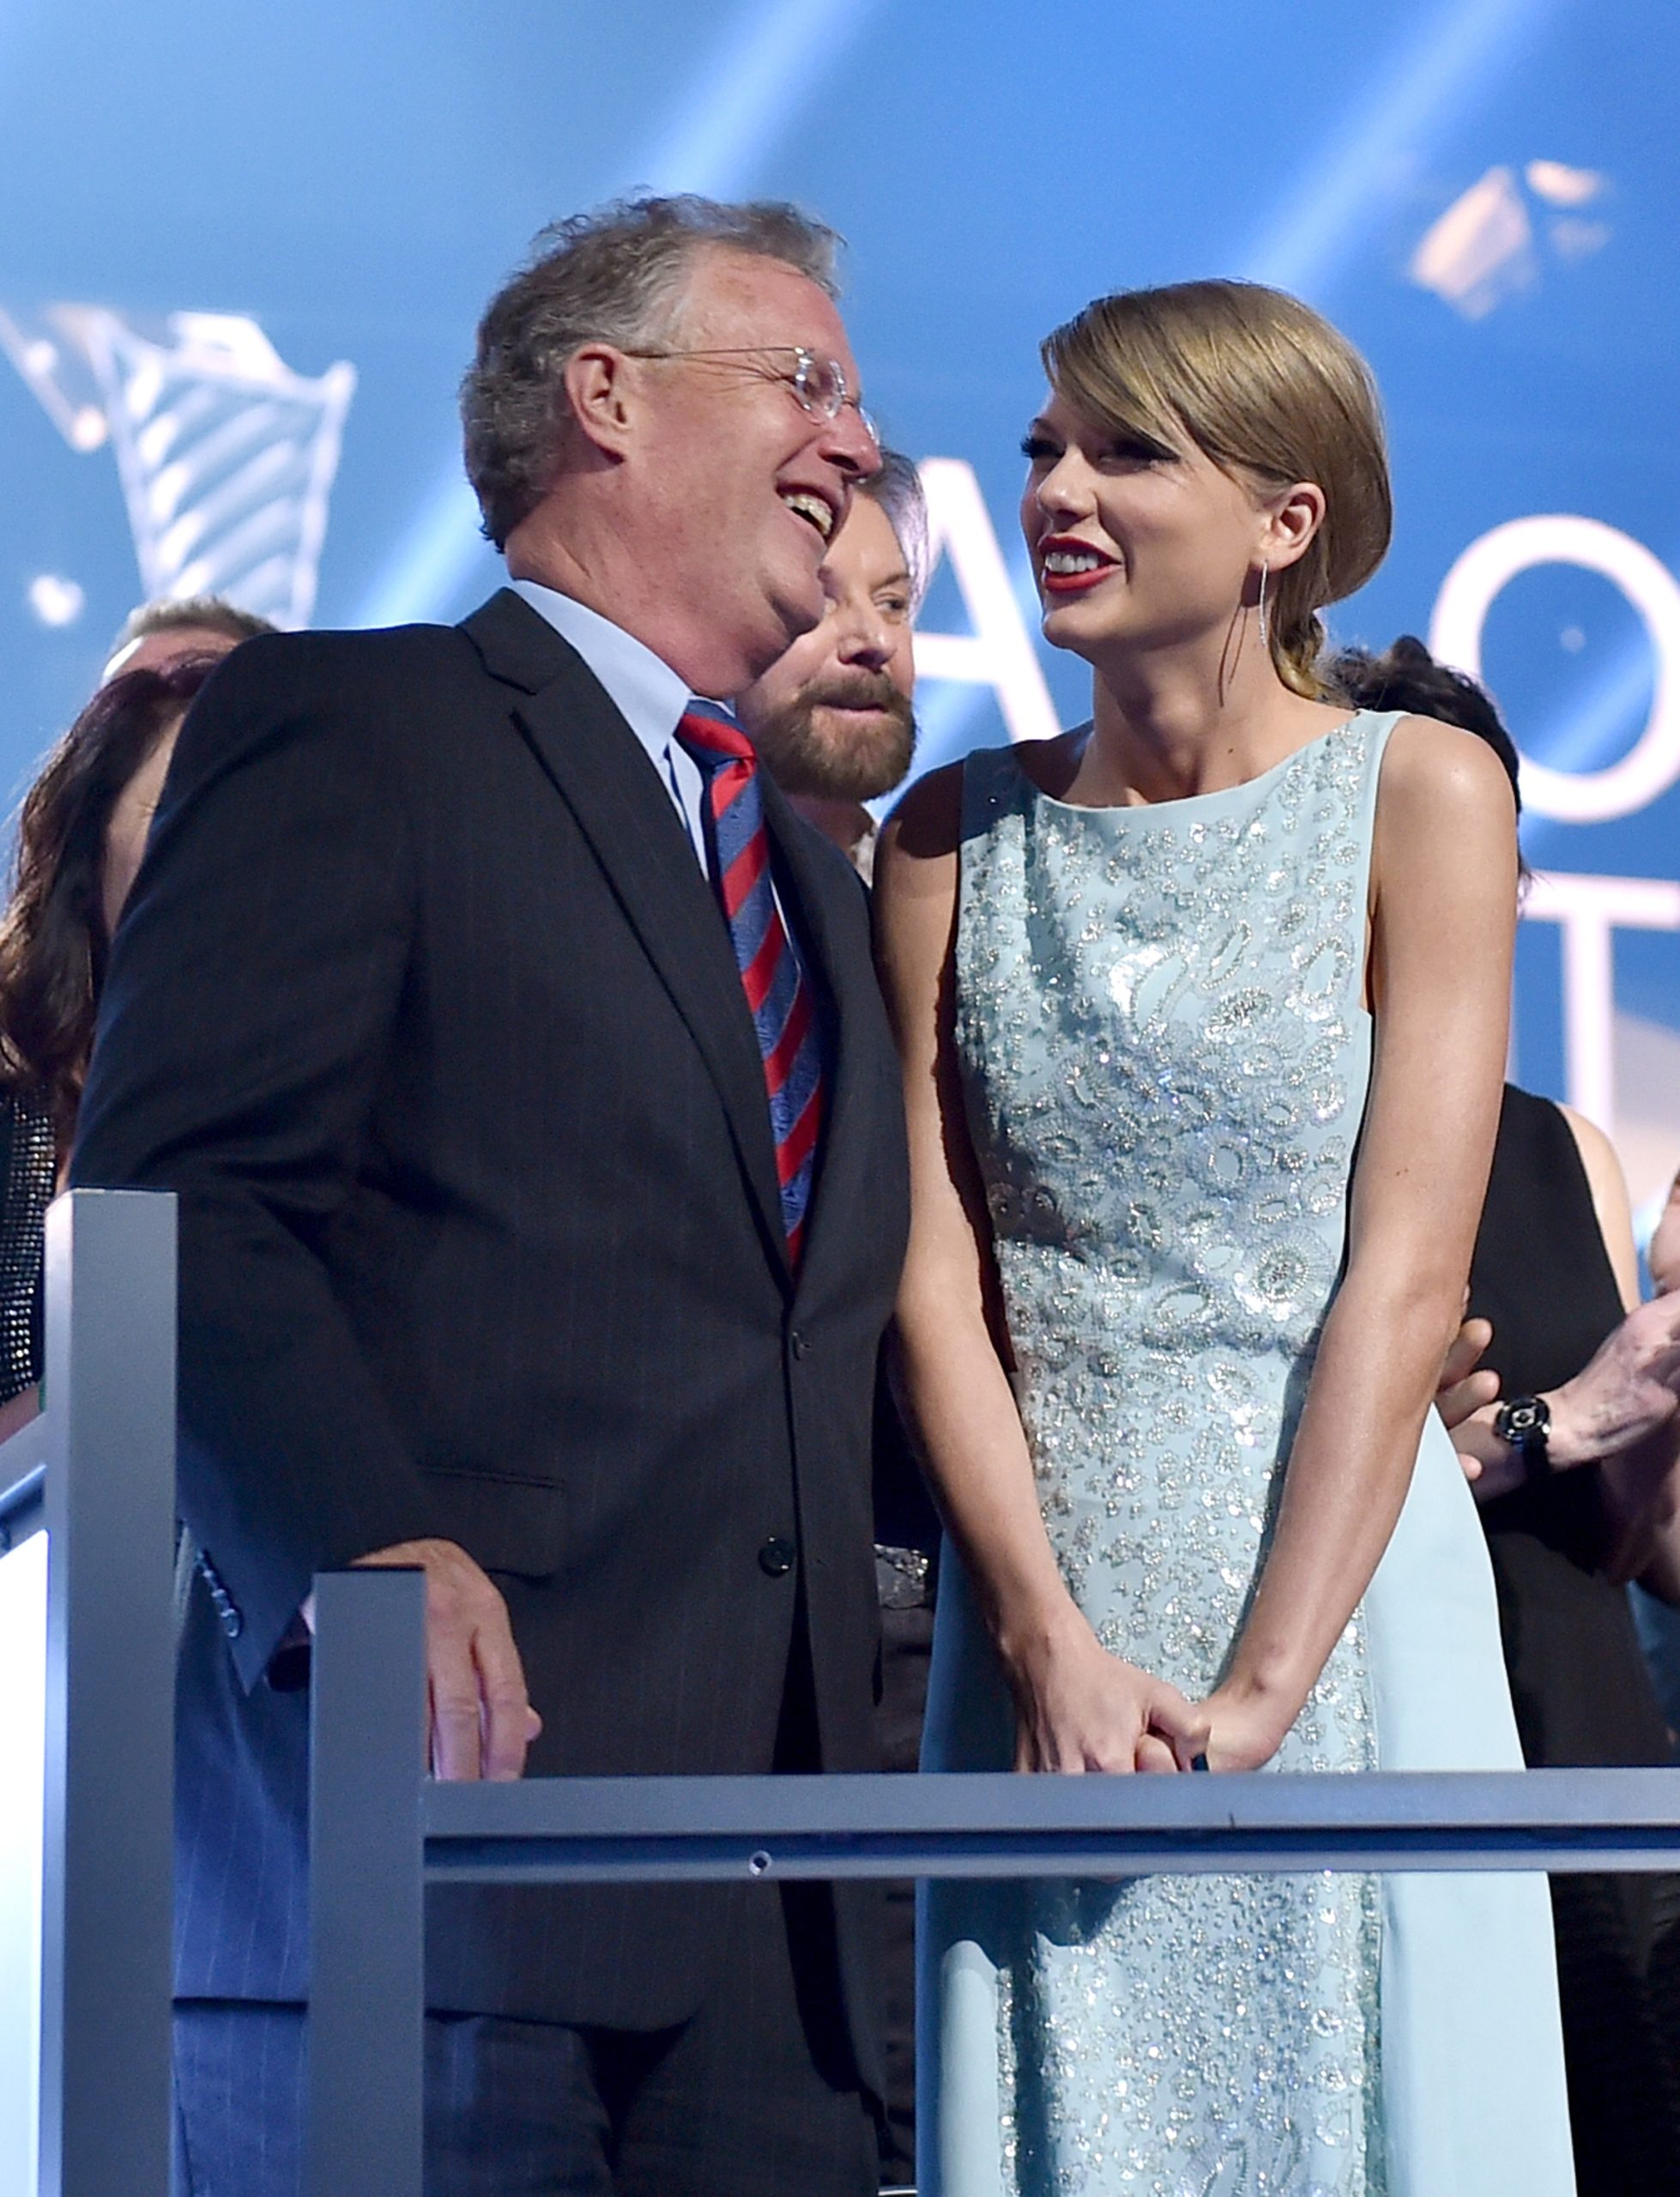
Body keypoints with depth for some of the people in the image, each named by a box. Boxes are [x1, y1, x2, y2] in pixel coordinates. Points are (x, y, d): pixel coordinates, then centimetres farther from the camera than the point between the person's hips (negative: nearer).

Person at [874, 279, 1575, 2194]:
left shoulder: (1417, 795, -2)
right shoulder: (955, 840, 8)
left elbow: (1403, 1281, -9)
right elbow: (940, 1278, 2)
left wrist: (1259, 1686, -16)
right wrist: (1051, 1638, -12)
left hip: (1337, 1595, -2)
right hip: (1041, 1617, 3)